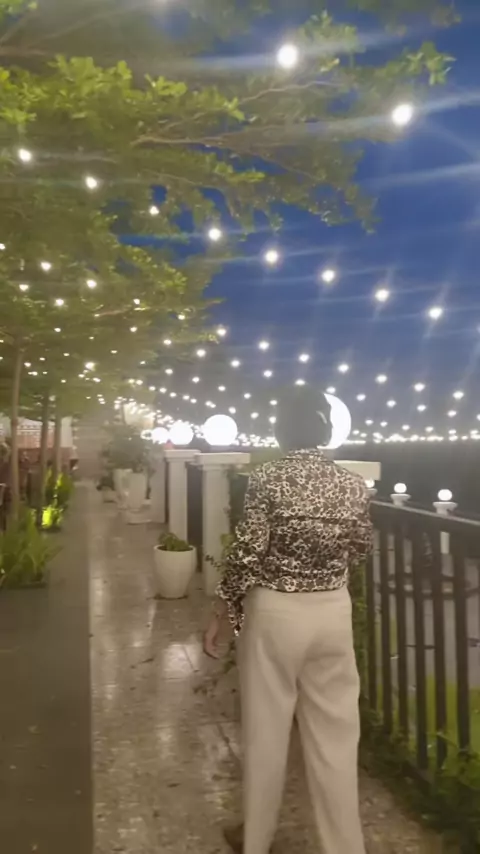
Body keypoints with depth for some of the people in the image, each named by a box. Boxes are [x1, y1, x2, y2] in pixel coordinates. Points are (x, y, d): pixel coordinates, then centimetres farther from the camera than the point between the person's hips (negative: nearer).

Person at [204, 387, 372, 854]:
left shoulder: (267, 479, -15)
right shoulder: (352, 484, -4)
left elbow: (246, 555, -14)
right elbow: (360, 548, 10)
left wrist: (218, 617, -3)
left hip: (273, 612, -3)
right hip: (333, 612, 3)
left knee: (266, 730, 14)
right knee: (335, 732, 15)